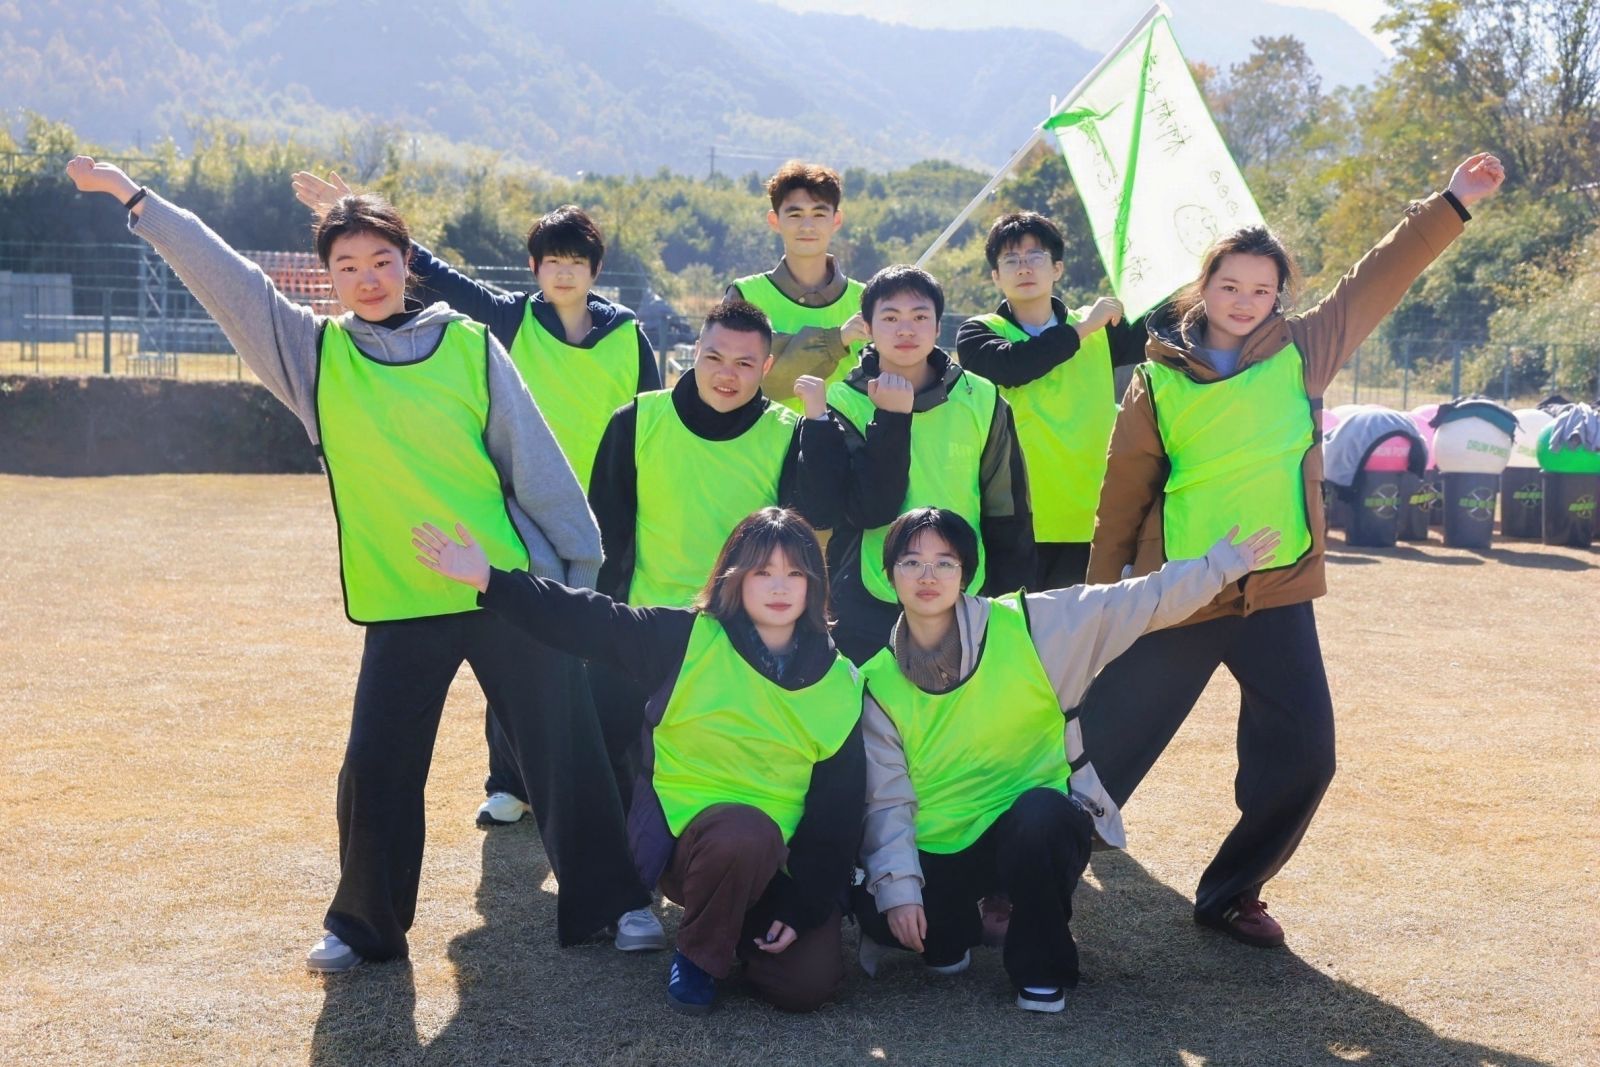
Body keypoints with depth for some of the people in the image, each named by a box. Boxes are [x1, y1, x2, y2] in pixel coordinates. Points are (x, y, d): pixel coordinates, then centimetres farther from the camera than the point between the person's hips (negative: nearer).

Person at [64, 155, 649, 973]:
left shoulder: (470, 345, -1)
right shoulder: (313, 352, 3)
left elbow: (534, 460, 1)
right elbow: (222, 276, -1)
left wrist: (585, 565, 3)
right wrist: (134, 199, -5)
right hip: (400, 603, 1)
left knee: (566, 749, 5)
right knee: (376, 771, 2)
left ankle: (606, 899, 21)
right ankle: (365, 924, 22)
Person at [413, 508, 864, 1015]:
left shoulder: (839, 684, 1)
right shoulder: (689, 640, -5)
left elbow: (839, 807, 3)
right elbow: (590, 621, -13)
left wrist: (808, 906, -5)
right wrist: (490, 581, -24)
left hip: (777, 861, 3)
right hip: (687, 833, -3)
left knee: (807, 985, -16)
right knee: (748, 831, -37)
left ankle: (743, 923, 18)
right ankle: (698, 954, -7)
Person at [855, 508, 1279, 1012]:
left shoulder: (1026, 625, -8)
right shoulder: (878, 684, -3)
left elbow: (1138, 602, -3)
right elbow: (886, 800, -5)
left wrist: (1220, 565, -6)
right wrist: (898, 888, -17)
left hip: (1038, 826, -1)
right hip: (941, 853, 1)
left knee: (1041, 813, -36)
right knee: (875, 910, -27)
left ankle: (1042, 969, -10)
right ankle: (949, 934, 12)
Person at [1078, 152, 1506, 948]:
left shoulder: (1302, 352, 4)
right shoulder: (1158, 379, -1)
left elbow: (1379, 280, 8)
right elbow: (1122, 496, 5)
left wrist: (1452, 204, 4)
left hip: (1278, 596, 2)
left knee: (1301, 760, -1)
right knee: (1106, 749, 2)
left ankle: (1230, 894, 19)